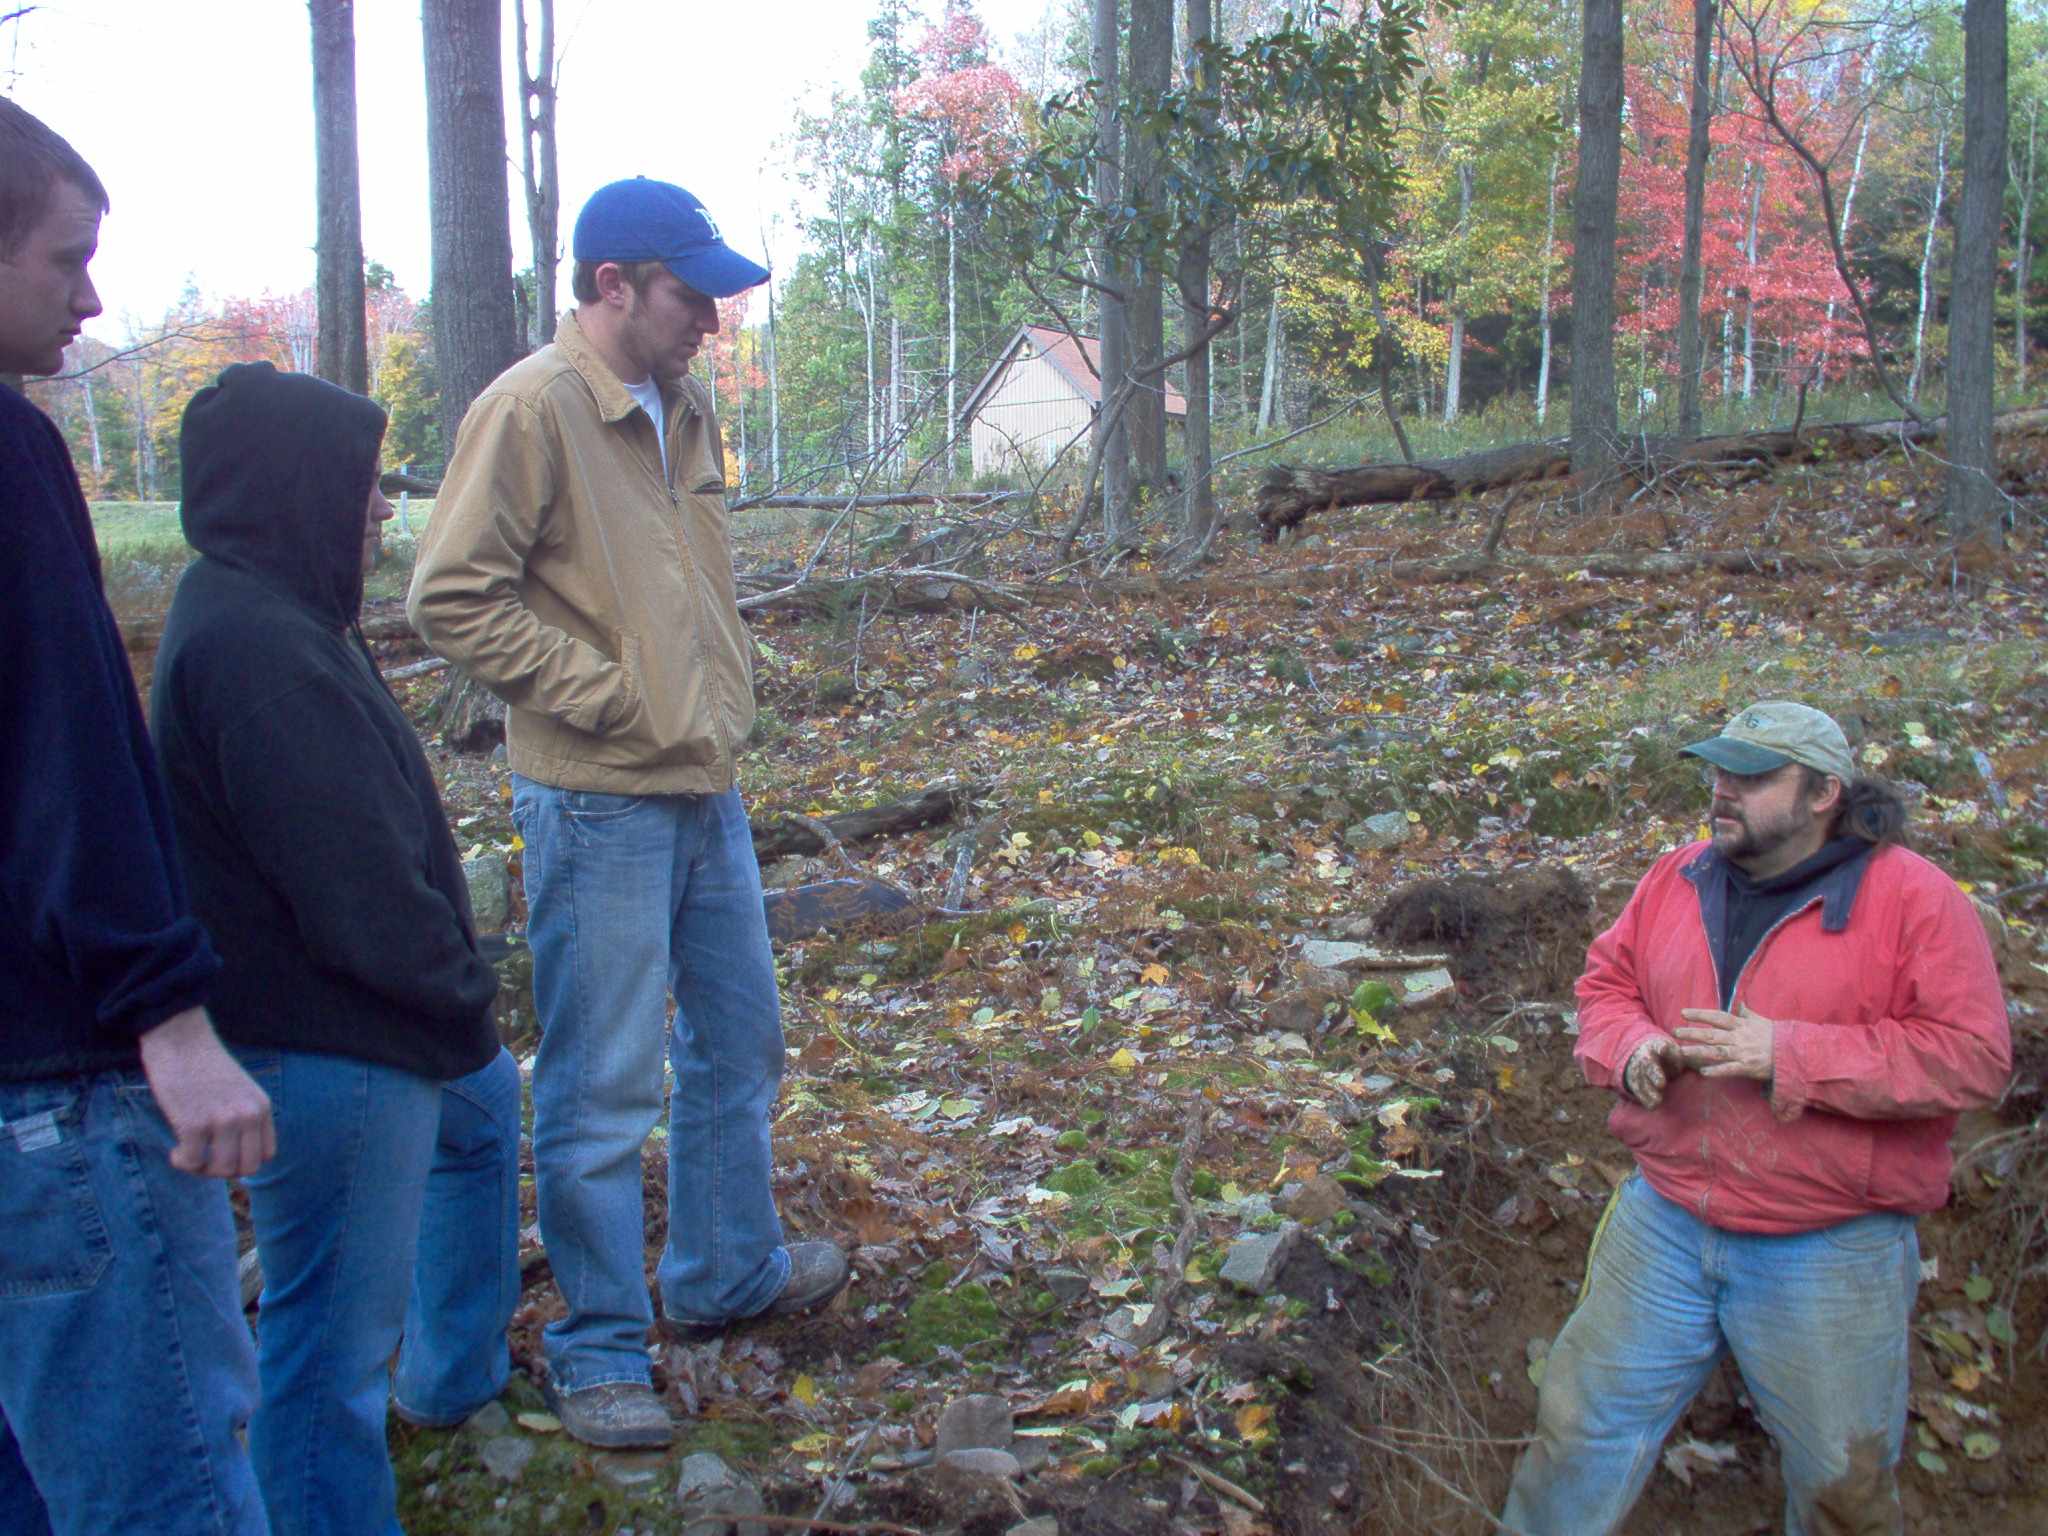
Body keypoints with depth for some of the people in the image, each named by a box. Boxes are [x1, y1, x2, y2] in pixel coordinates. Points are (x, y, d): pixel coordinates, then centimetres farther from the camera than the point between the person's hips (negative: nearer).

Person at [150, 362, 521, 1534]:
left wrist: (454, 984, 9)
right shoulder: (255, 647, -26)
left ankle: (460, 1371, 54)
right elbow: (356, 883, -28)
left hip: (372, 1019, 12)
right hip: (325, 1047, -12)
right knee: (334, 1345, 1)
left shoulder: (271, 614, 7)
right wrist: (462, 990, -11)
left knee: (484, 1103, 36)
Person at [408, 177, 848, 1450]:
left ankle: (728, 1273, 40)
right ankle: (599, 1352, 18)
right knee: (602, 1087, 1)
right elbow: (456, 599, -17)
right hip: (599, 804, -8)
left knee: (739, 1038, 20)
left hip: (709, 790, 9)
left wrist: (723, 695, 12)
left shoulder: (684, 408, 11)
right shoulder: (531, 410, -13)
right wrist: (607, 695, -17)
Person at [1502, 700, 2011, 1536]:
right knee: (1583, 1421, 12)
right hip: (1664, 1225, 4)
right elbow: (1605, 983, 13)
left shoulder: (1913, 899, -12)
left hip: (1830, 1252, -4)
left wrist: (1790, 1055, -25)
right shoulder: (1677, 880, 4)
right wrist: (1632, 1048, -11)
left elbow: (1972, 1056, -18)